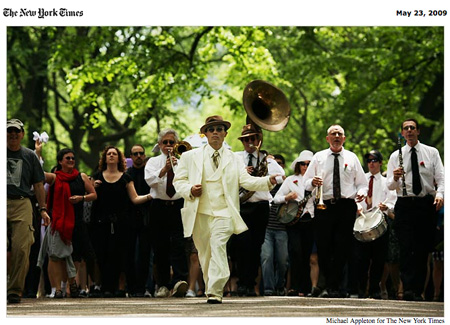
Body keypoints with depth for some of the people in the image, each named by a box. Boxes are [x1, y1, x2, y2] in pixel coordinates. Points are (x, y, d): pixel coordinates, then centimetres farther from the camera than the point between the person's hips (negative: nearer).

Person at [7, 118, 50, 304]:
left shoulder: (29, 156, 15)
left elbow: (38, 184, 17)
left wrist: (43, 209, 9)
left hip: (22, 205, 1)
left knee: (21, 248, -9)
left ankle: (15, 290, -4)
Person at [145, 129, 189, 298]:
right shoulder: (153, 162, 12)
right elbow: (150, 180, -7)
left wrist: (176, 164, -13)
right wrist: (165, 168, -21)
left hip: (178, 206, -1)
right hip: (159, 207, 1)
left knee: (178, 244, -15)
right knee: (160, 247, 3)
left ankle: (179, 281, -24)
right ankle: (163, 285, 9)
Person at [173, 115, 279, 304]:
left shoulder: (234, 159, 13)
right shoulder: (190, 157, 12)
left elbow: (246, 181, 1)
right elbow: (178, 180, 12)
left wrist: (268, 181, -17)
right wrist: (190, 190, -10)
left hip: (224, 212, -2)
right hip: (200, 213, 2)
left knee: (218, 244, -21)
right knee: (205, 252, 5)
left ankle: (215, 292, -26)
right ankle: (209, 287, 20)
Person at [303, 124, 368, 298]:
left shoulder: (352, 158, 14)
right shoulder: (318, 157, 12)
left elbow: (362, 183, 15)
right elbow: (305, 182, 11)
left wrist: (361, 192, -7)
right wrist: (313, 182, -12)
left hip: (346, 207, 0)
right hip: (324, 206, 0)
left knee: (342, 248, -5)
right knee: (323, 248, -3)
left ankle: (333, 287, 0)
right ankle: (328, 285, 11)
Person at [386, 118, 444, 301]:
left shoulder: (432, 153, 10)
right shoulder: (396, 156, 11)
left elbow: (441, 178, 2)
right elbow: (390, 187, 7)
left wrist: (440, 194, -18)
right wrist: (395, 178, -16)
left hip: (427, 204, 1)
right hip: (404, 205, -1)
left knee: (423, 250, 1)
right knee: (406, 248, -12)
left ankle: (418, 291, 6)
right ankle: (408, 290, -19)